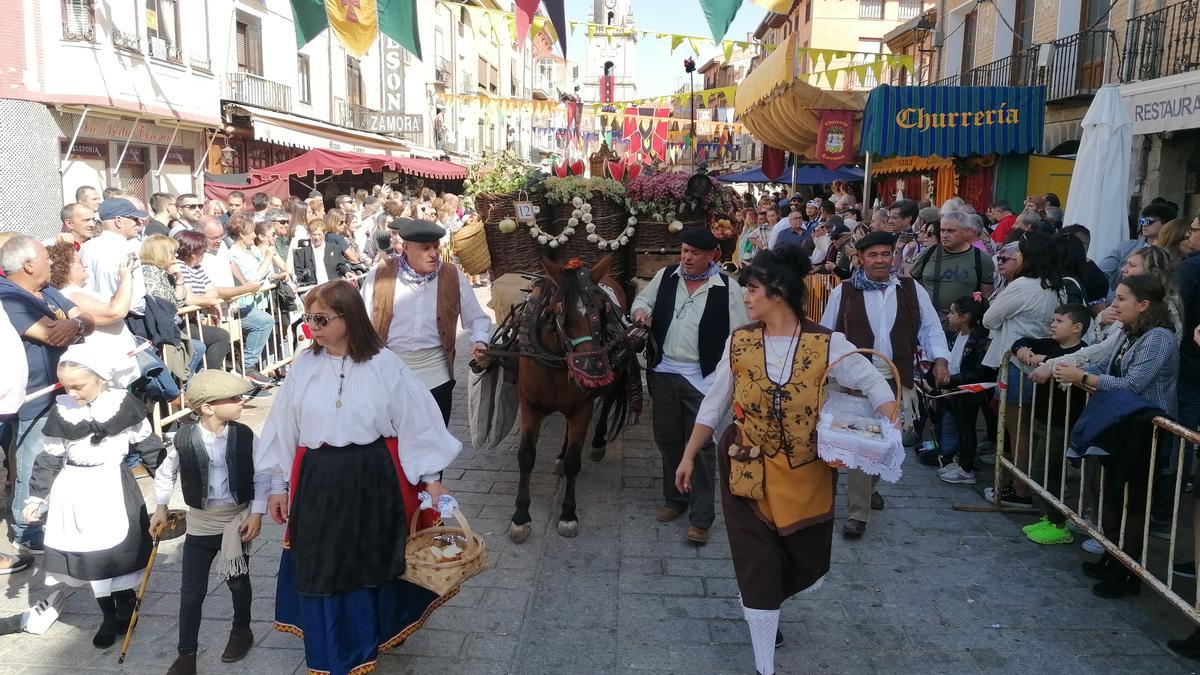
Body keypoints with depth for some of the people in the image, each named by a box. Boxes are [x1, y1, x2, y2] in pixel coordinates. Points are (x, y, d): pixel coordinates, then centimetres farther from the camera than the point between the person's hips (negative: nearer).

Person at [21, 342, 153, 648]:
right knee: (89, 554, 6)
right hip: (77, 491, 3)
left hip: (114, 487, -3)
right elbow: (49, 458, 4)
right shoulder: (61, 411, -3)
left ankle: (126, 608, 22)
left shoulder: (124, 405, -10)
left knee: (122, 549, 3)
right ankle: (108, 617, 18)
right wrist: (36, 498, 3)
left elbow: (146, 443, 0)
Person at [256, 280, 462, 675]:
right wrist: (278, 485, 7)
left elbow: (415, 421, -6)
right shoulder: (304, 366, -2)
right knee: (321, 570, 10)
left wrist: (431, 478, -7)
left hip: (374, 479, -2)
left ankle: (382, 630, 42)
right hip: (318, 481, 2)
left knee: (376, 561, 15)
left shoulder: (384, 365, -9)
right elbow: (283, 427, 5)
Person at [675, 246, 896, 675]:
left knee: (805, 563, 15)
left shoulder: (826, 344, -11)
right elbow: (714, 404, 1)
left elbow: (875, 385, -7)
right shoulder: (738, 342, -5)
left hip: (806, 475, 0)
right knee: (756, 568, 2)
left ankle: (764, 610, 49)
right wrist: (689, 456, 2)